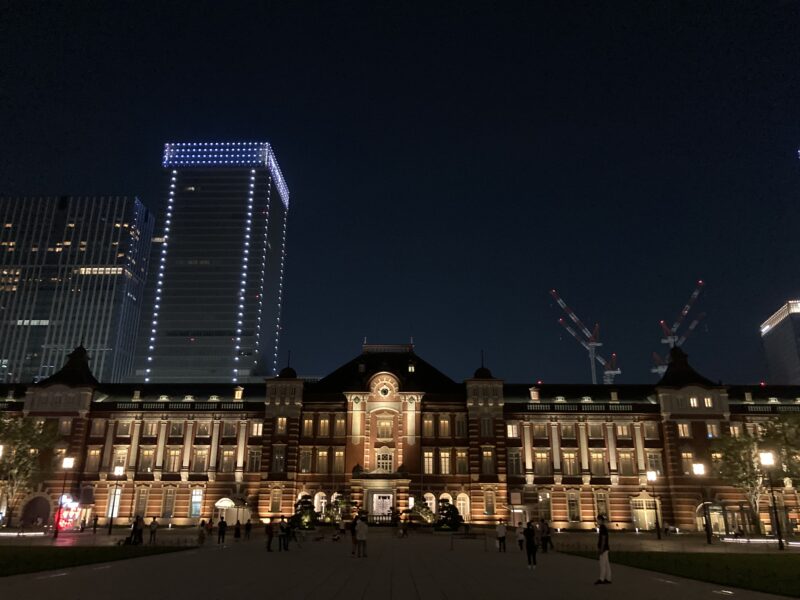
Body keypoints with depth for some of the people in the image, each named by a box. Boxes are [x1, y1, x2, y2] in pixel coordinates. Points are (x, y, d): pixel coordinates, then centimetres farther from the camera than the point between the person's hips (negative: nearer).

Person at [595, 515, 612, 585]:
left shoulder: (603, 528, -16)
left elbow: (603, 539, -20)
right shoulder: (602, 528, 15)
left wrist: (601, 549, -22)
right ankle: (608, 579, 12)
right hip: (604, 549, 10)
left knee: (603, 564, -7)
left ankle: (601, 579, -5)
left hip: (603, 549, -10)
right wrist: (599, 549, 21)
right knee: (606, 564, 9)